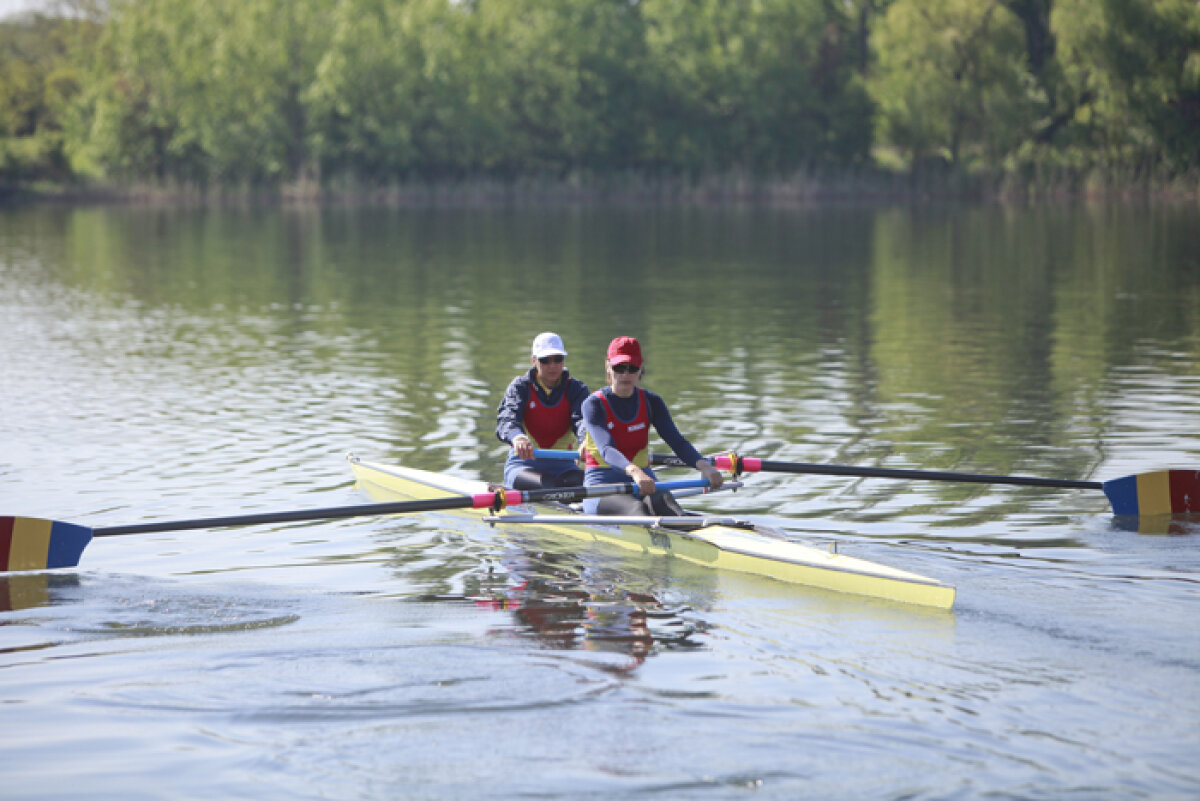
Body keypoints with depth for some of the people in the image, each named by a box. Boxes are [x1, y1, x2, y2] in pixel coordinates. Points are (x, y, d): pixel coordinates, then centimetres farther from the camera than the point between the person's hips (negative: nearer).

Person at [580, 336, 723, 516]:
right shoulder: (594, 404, -4)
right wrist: (634, 471, -44)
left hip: (643, 482, 3)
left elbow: (676, 441, -2)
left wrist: (704, 466, -25)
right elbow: (606, 449, -21)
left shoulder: (650, 402, 11)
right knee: (636, 507, -38)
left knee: (663, 500, -35)